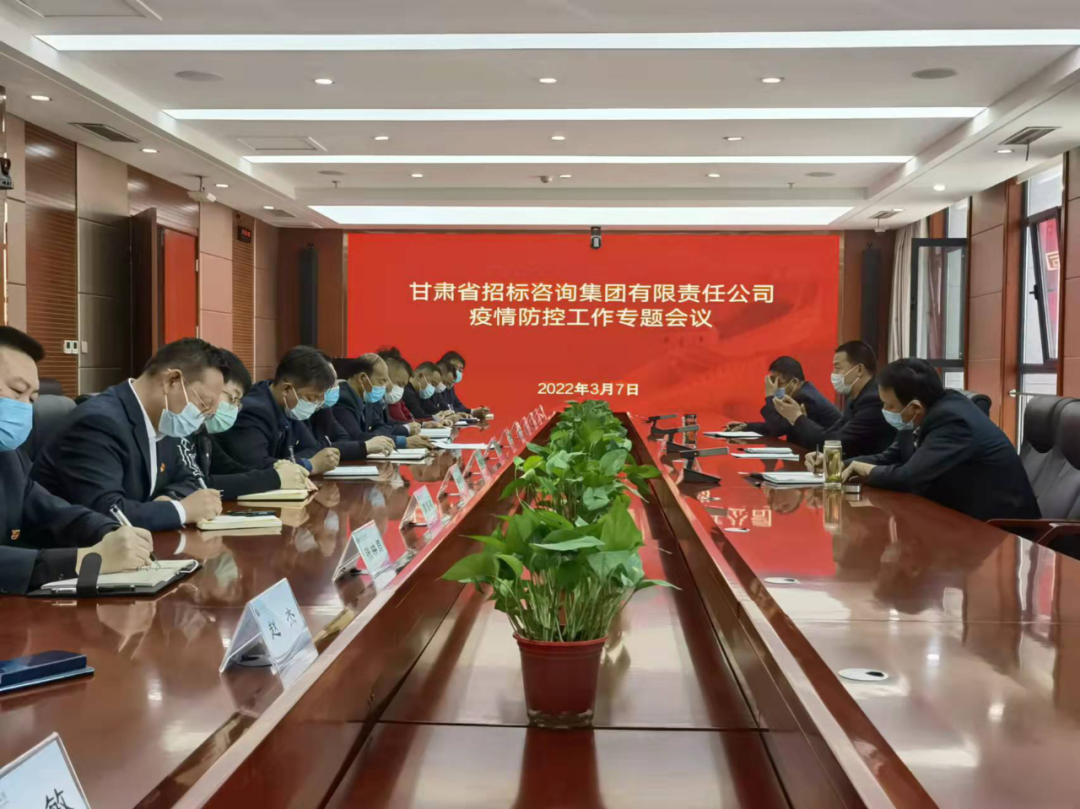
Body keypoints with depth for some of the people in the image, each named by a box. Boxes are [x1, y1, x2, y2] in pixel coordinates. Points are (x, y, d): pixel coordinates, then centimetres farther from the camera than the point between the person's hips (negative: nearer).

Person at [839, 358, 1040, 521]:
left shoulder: (952, 420, -25)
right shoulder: (923, 417, 0)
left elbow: (909, 478, -30)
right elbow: (891, 458, 9)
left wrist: (869, 471, -12)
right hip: (965, 514, 8)